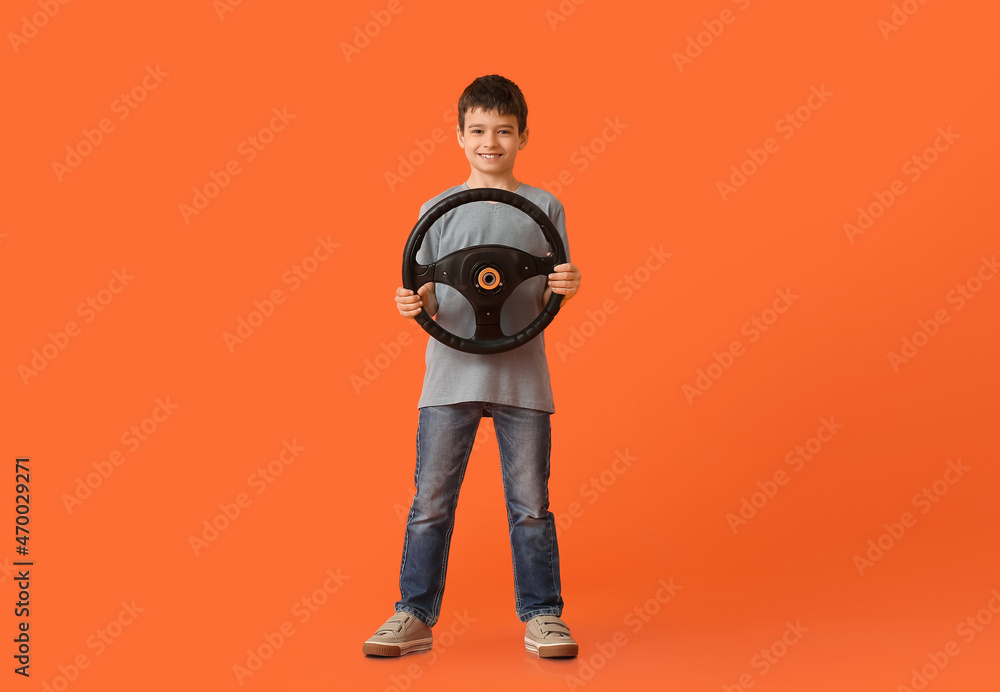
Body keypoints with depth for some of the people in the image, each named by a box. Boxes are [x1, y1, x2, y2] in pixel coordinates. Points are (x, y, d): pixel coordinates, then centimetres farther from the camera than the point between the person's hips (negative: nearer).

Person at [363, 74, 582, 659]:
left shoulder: (544, 207, 6)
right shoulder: (438, 210, 7)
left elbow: (550, 296, 5)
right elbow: (427, 296, 6)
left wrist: (566, 288, -17)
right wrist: (415, 306, -16)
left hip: (522, 378, 0)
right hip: (451, 376, 1)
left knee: (531, 505, 6)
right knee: (430, 503, 4)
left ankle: (541, 615, 20)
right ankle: (415, 616, 16)